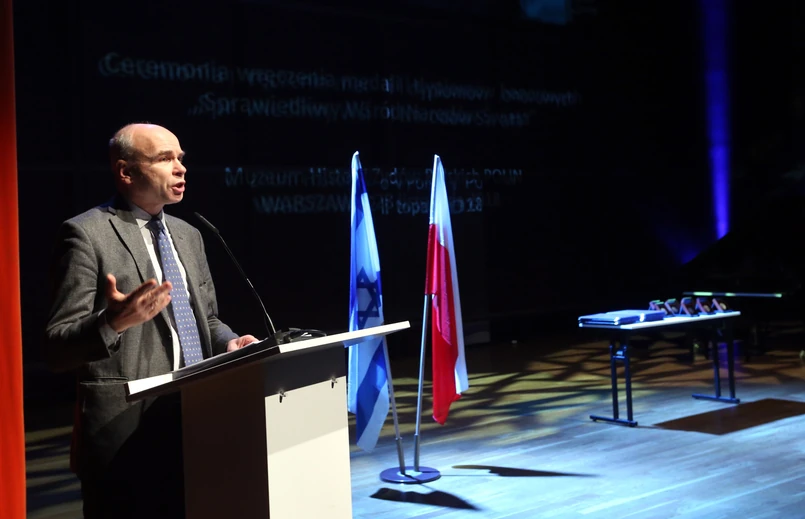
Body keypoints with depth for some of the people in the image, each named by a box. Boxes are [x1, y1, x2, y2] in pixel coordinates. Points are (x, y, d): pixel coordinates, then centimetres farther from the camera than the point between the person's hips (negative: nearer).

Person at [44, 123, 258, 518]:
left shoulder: (187, 235, 15)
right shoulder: (87, 234, -7)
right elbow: (57, 348, -11)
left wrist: (228, 342, 1)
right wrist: (112, 322, -29)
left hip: (197, 423, 7)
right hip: (128, 432, -6)